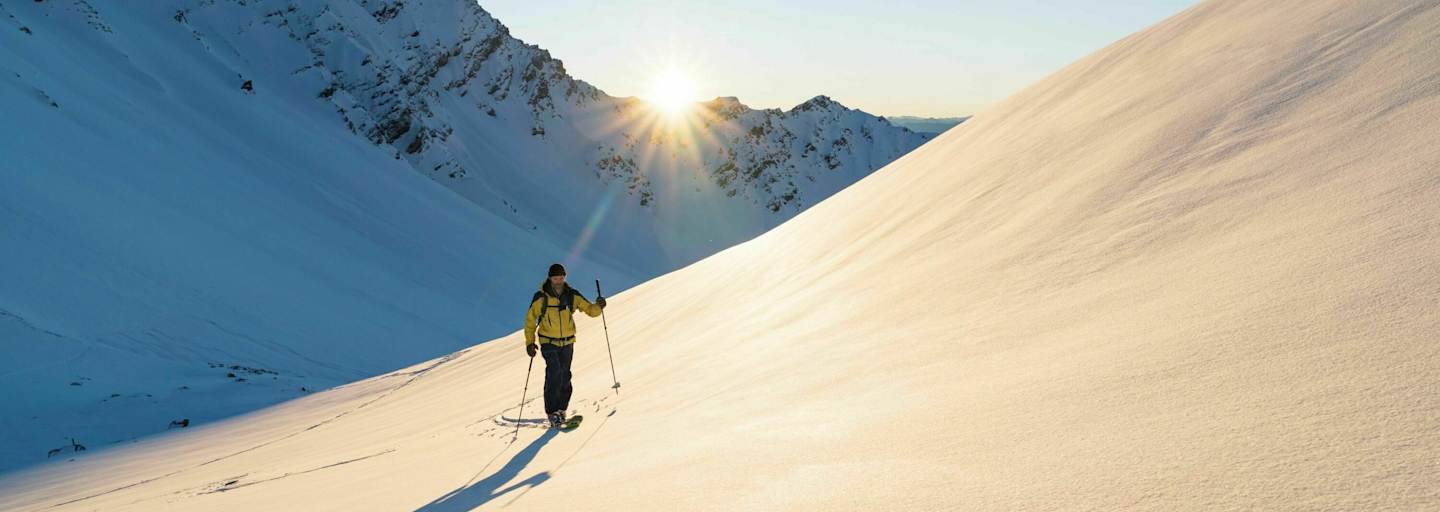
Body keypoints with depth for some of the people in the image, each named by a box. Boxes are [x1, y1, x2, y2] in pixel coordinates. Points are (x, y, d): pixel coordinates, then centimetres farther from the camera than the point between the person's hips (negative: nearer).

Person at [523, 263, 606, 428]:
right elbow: (530, 319, 0)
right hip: (548, 342, -3)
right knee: (555, 373, -19)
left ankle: (561, 410, 25)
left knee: (565, 377, 7)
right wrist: (529, 342, -4)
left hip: (567, 342, 3)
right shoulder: (541, 297, -11)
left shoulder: (572, 295, -4)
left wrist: (598, 306, -23)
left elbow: (590, 310, -1)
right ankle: (551, 412, -9)